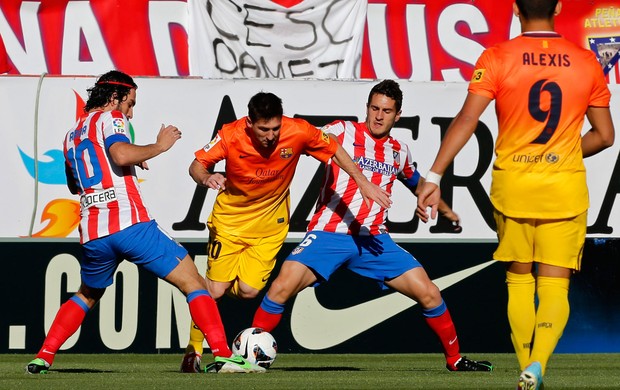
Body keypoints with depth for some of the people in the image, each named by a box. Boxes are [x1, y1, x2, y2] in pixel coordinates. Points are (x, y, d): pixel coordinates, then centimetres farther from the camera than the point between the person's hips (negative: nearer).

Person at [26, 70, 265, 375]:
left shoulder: (72, 134, 24)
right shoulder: (109, 118, 3)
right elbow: (121, 154, -19)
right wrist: (160, 146, -5)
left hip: (92, 233, 7)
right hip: (130, 223, -7)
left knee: (86, 296, 31)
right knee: (193, 281, -3)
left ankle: (43, 358, 19)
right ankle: (224, 355, -16)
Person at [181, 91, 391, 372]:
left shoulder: (298, 132, -22)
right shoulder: (231, 136, -23)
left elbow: (334, 150, -6)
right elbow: (196, 165, -14)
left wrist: (363, 182, -12)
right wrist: (206, 177, -37)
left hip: (270, 223, 1)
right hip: (230, 217, -1)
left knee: (248, 291, -11)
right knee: (215, 289, -8)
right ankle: (193, 350, 13)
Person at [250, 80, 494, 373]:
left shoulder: (399, 152, 15)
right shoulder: (345, 132, 1)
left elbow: (417, 182, 36)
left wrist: (445, 210, 46)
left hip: (372, 240, 4)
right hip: (329, 235, -4)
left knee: (429, 294, -4)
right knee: (281, 288, -22)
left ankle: (455, 359, 15)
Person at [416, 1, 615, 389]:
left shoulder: (497, 59, -5)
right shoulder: (586, 62, 2)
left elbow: (466, 120, -13)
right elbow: (604, 135, 8)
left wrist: (434, 177, -13)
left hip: (513, 184, 0)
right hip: (565, 188, 0)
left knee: (519, 278, 16)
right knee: (555, 284, 1)